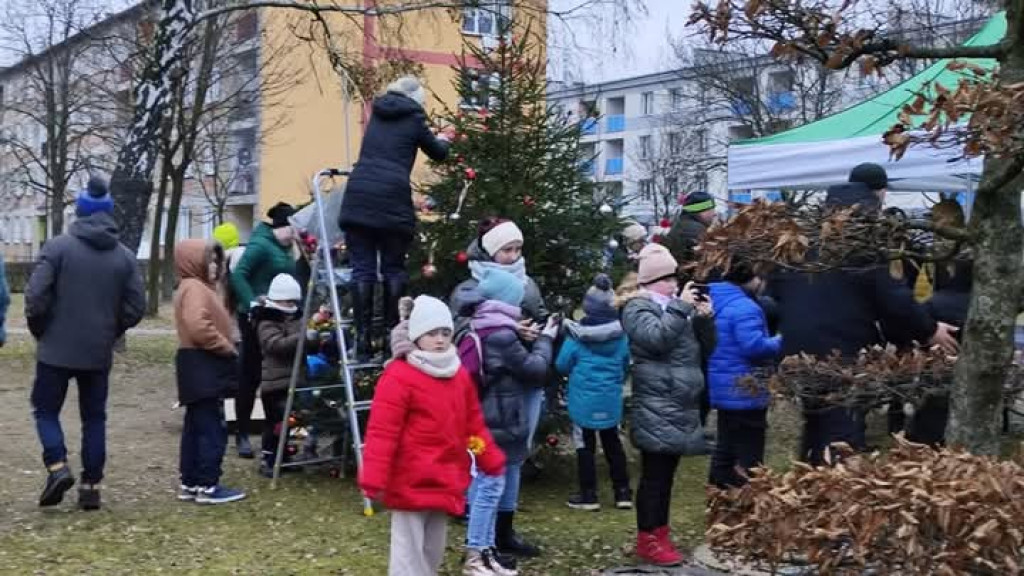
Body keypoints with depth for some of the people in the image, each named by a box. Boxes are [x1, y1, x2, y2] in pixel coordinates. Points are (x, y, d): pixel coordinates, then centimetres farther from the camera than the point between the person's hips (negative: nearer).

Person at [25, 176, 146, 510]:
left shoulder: (58, 247, -8)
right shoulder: (125, 256, 2)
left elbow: (35, 297, -13)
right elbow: (136, 308, 1)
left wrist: (40, 332, 5)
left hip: (57, 349, -3)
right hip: (99, 353, 3)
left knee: (46, 410, 12)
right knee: (94, 417, 11)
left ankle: (58, 467, -7)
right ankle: (91, 485, 9)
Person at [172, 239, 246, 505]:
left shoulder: (200, 287, 21)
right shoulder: (194, 287, -13)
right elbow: (199, 327, -26)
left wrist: (225, 348, 9)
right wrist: (227, 348, -16)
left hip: (203, 367, 11)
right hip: (202, 367, -11)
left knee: (196, 426, 12)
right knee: (212, 427, -9)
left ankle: (190, 483, 17)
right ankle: (207, 486, -7)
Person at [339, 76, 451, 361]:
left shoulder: (378, 112, 19)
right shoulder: (413, 117, 6)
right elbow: (437, 153, 16)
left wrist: (432, 140, 42)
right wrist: (442, 141, 39)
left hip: (358, 195, 4)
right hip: (392, 198, -4)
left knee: (362, 268, 1)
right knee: (393, 269, 6)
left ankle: (363, 337, -3)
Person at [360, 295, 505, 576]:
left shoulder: (459, 375, 9)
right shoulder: (398, 377, -15)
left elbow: (473, 424, 19)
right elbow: (381, 433, -18)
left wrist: (491, 460, 19)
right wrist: (374, 479, -22)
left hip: (445, 481, 8)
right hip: (411, 483, -8)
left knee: (433, 549, 19)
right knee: (408, 550, -4)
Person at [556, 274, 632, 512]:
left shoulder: (577, 335, -15)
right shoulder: (621, 335, -5)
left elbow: (562, 365, -7)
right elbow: (626, 365, 9)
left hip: (583, 401, -3)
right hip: (611, 400, 3)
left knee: (585, 447, 7)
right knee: (613, 444, 16)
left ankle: (588, 495, 11)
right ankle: (623, 493, 18)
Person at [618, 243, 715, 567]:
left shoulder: (674, 305, 19)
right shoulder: (638, 307, -6)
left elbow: (706, 344, 19)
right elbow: (657, 338, -25)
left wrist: (704, 318, 1)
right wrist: (680, 307, -20)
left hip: (680, 406, 8)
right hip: (657, 409, -8)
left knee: (666, 474, 13)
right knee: (654, 475, -5)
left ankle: (660, 534, 21)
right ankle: (648, 541, 1)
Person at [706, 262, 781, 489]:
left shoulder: (715, 301, 10)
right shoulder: (745, 308, -20)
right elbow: (754, 346, -28)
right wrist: (778, 342, -9)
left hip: (723, 389, 9)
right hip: (744, 392, -9)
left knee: (726, 449, 19)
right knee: (749, 454, -1)